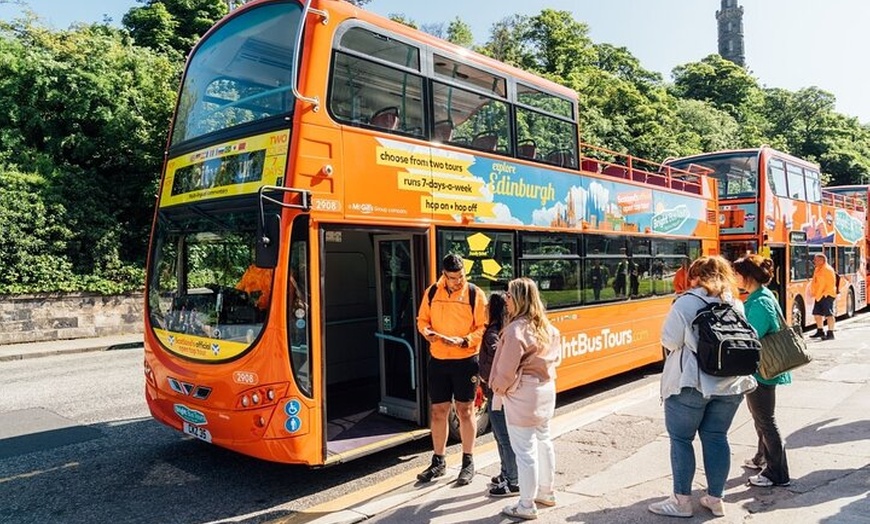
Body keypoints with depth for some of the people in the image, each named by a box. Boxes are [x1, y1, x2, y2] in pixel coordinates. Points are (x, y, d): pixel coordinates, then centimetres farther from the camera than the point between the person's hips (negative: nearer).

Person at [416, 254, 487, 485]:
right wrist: (426, 332, -10)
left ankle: (468, 463, 21)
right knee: (438, 411, 10)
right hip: (438, 360, 3)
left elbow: (483, 327, -8)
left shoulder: (475, 295, -7)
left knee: (465, 410, 6)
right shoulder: (432, 293, 2)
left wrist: (464, 341, -23)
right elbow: (422, 320, 11)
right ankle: (438, 462, 25)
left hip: (465, 360, -3)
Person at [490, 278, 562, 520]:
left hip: (522, 394, -9)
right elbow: (555, 357, 13)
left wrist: (499, 389, -2)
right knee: (543, 441, 21)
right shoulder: (546, 326, 4)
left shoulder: (515, 329, -22)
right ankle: (546, 492, 36)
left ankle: (526, 506, 11)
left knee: (525, 450, 1)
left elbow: (507, 370, -19)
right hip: (545, 389, 9)